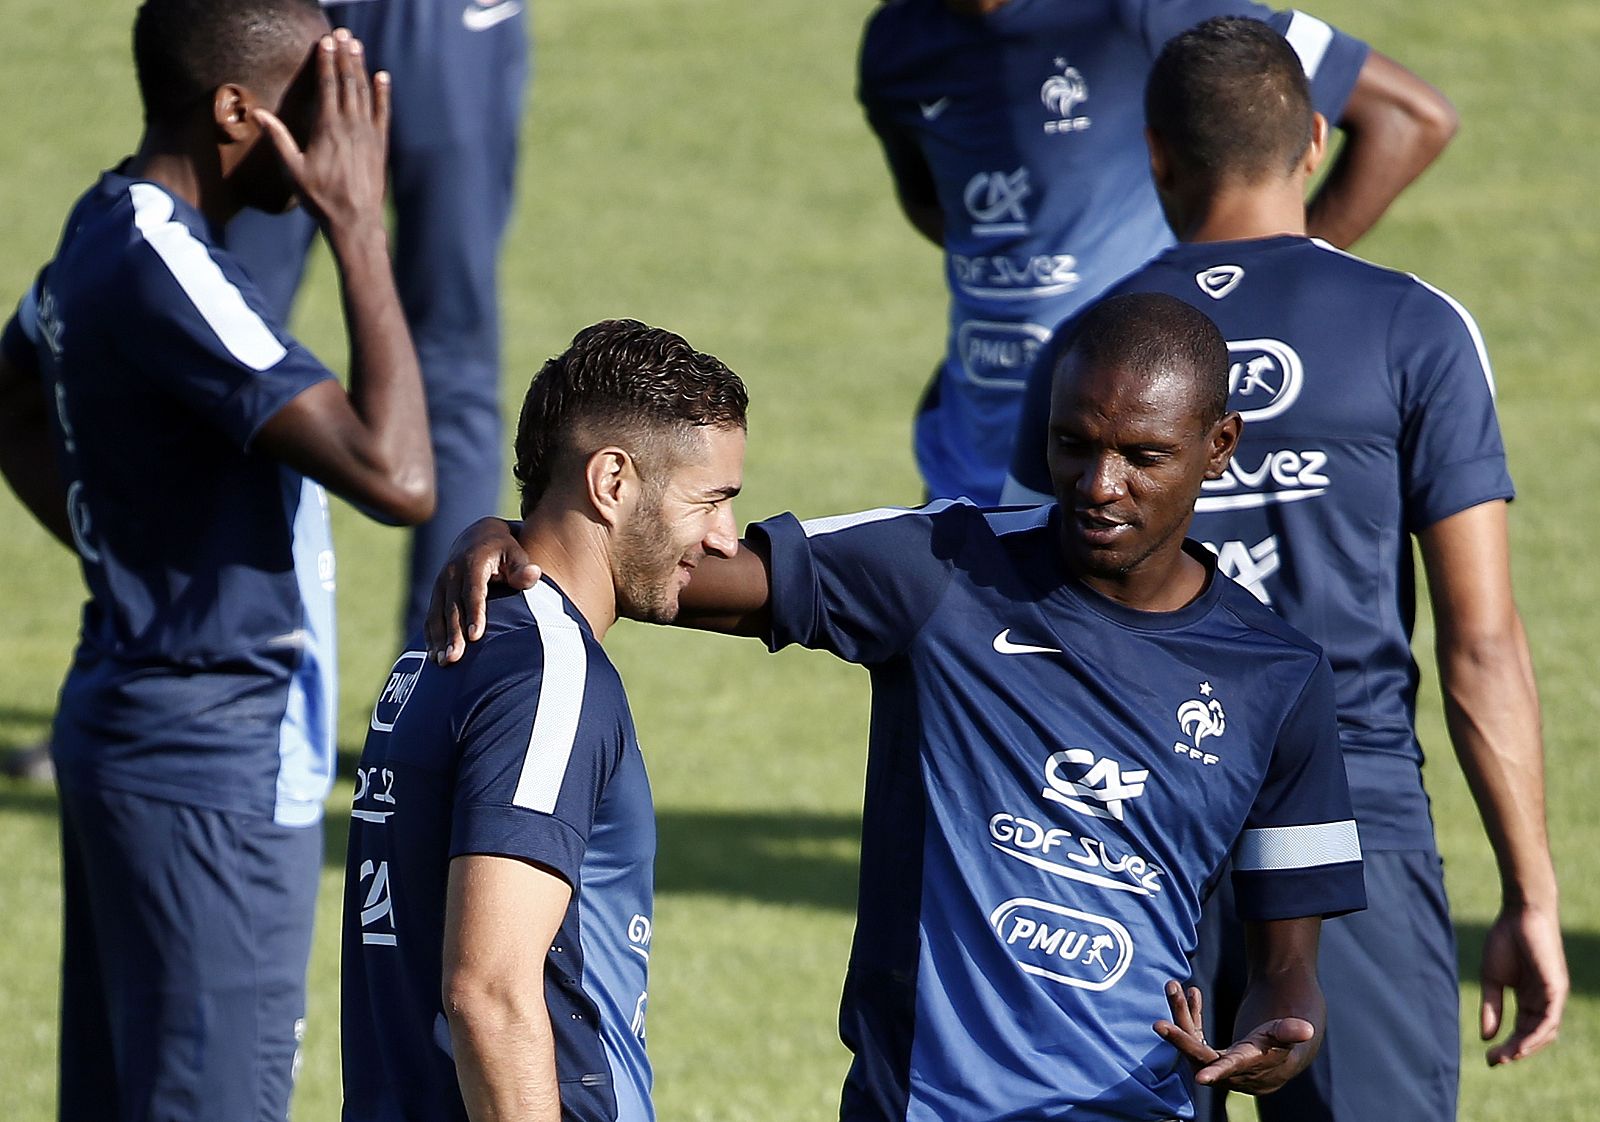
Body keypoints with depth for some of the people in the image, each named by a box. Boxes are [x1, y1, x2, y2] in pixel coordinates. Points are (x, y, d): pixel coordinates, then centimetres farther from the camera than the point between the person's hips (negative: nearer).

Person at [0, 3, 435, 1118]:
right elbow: (395, 475, -30)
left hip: (122, 722, 10)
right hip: (216, 773, -10)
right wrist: (360, 228, -24)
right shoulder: (166, 274, -23)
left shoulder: (101, 235, 8)